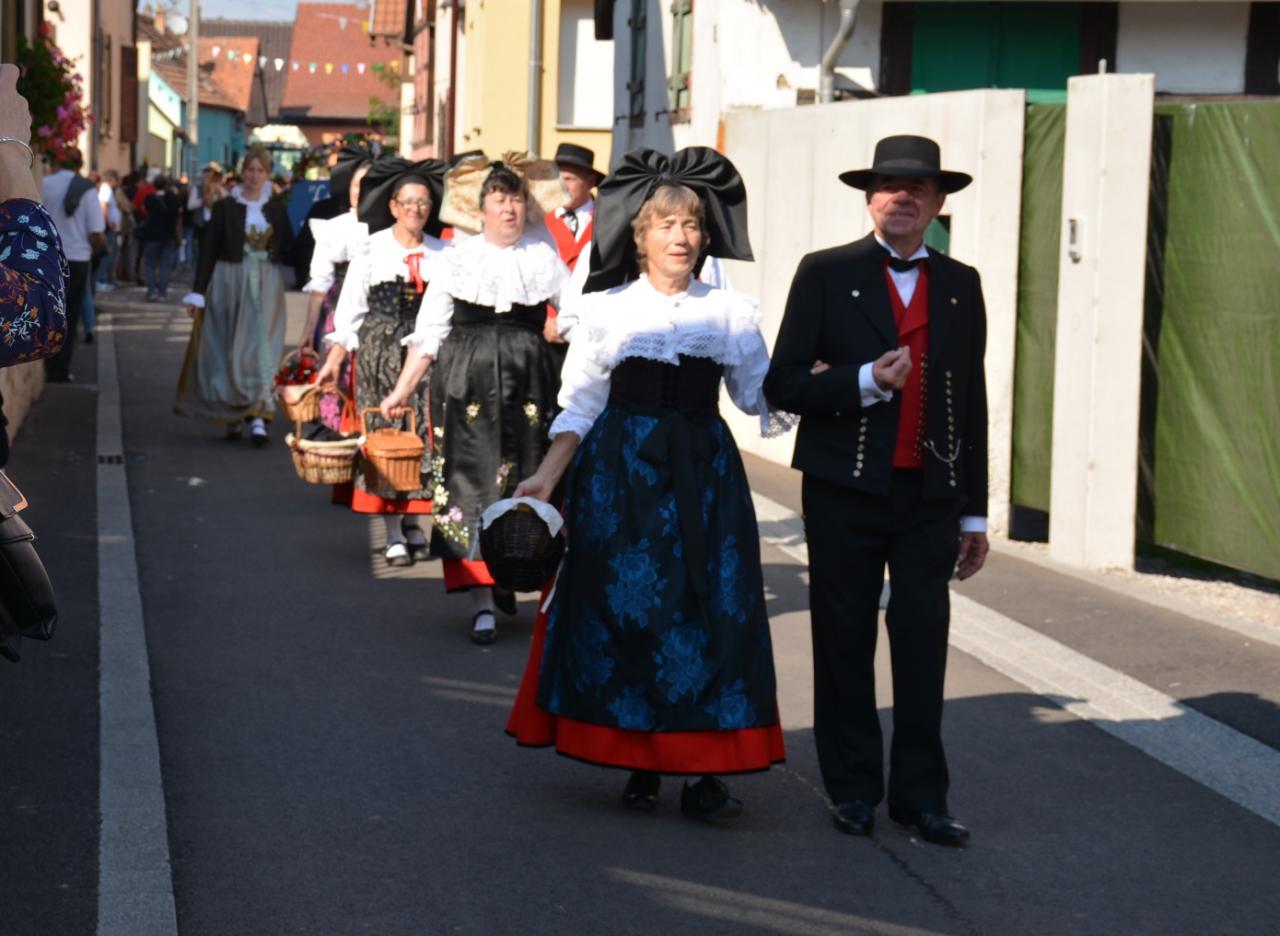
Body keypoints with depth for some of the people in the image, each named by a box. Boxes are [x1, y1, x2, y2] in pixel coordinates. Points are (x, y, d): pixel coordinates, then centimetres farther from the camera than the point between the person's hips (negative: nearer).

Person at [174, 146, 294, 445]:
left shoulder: (277, 210, 8)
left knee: (260, 347, -8)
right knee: (229, 350, 2)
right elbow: (208, 251, 0)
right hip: (229, 283, -1)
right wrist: (198, 292, -4)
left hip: (266, 286, 1)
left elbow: (289, 249, 9)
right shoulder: (224, 208, 2)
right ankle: (232, 415, 13)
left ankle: (258, 415, -13)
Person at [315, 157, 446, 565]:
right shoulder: (371, 248, 2)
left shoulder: (441, 253, 6)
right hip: (380, 351, -1)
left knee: (422, 432, 0)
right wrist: (334, 359, -5)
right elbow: (351, 307, 1)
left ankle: (412, 520, 15)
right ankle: (393, 532, 2)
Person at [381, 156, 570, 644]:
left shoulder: (545, 257, 7)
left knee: (522, 478, 4)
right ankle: (481, 601, -4)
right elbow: (429, 332, 5)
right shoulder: (457, 260, 4)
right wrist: (403, 390, 1)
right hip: (467, 381, -1)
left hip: (528, 382, 1)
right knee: (471, 479, -4)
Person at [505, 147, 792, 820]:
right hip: (620, 473, 0)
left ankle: (706, 772, -4)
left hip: (703, 475, 1)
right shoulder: (606, 310, 6)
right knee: (623, 607, 0)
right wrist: (547, 477, -3)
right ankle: (639, 765, 11)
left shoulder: (732, 313, 9)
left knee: (712, 610, -6)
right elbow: (580, 406, 6)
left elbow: (763, 398, 6)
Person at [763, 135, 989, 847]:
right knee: (845, 643, 6)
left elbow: (972, 403, 12)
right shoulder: (826, 275, 1)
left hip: (930, 497, 2)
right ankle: (853, 789, 17)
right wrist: (864, 382, -18)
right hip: (846, 493, -2)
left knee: (924, 644, 1)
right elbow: (784, 384, -3)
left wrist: (974, 514, 11)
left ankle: (920, 795, 10)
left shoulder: (961, 285, 10)